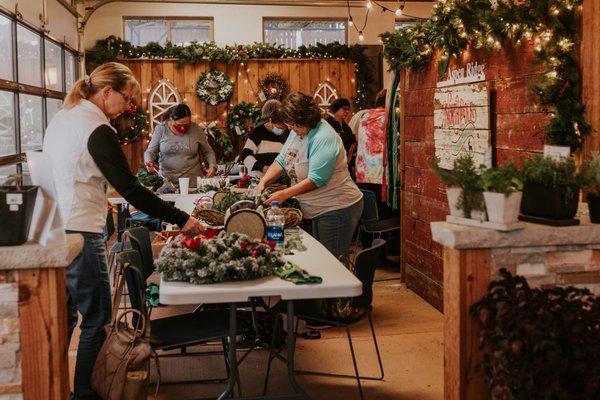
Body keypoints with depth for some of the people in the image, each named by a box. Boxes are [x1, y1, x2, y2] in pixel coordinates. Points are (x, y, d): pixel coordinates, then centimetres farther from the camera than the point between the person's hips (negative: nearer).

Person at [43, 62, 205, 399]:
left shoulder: (62, 117, 12)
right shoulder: (97, 129, -15)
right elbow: (130, 188, -19)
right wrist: (182, 219, -17)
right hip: (79, 233, -10)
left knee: (64, 314, 19)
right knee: (96, 319, 2)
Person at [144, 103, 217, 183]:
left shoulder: (196, 130, 0)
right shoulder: (161, 129, -1)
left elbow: (208, 152, 11)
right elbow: (150, 152, 5)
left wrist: (212, 166, -7)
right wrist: (149, 161, -17)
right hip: (166, 179, 0)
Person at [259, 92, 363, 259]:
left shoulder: (324, 138, -24)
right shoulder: (297, 131, 4)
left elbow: (316, 180, -29)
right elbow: (281, 160, 8)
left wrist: (284, 194, -27)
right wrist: (263, 182, -8)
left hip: (336, 209, -9)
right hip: (315, 210, 9)